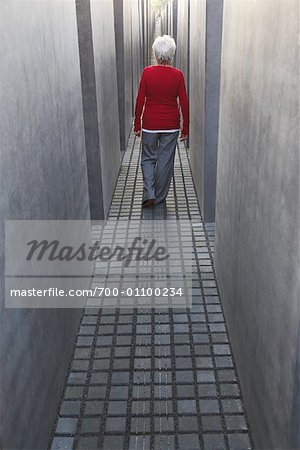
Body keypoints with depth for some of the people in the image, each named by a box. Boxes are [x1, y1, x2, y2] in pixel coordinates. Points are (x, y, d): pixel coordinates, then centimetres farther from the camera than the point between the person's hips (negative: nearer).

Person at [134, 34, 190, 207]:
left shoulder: (147, 72, -8)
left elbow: (140, 100, -5)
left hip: (150, 123, 0)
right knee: (166, 160, 12)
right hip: (171, 125, 1)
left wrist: (137, 125, 5)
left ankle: (149, 194, 3)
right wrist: (185, 128, 5)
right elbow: (184, 103, -4)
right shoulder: (178, 75, -6)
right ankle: (159, 197, 23)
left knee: (148, 158, 15)